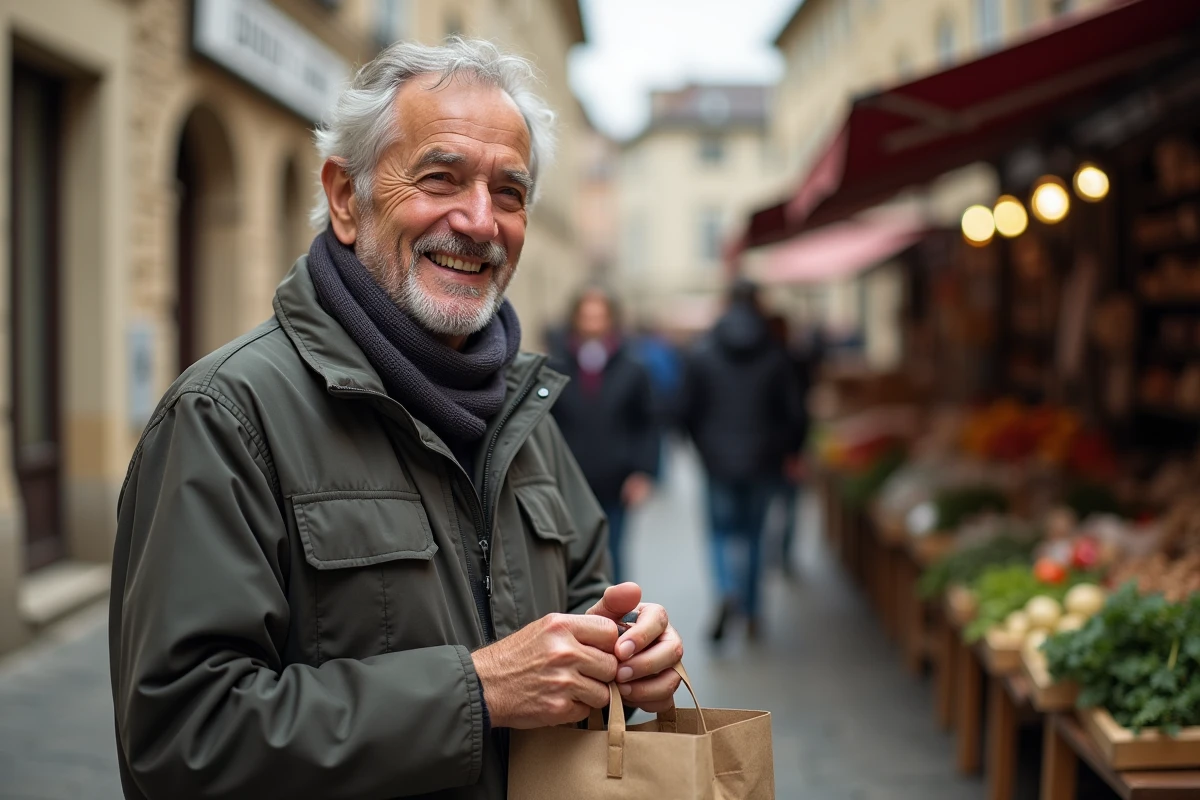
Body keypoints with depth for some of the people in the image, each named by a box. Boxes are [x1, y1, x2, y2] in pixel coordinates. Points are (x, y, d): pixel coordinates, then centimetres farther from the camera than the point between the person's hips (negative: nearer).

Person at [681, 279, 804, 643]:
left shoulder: (701, 353, -5)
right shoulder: (775, 355, -5)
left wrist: (704, 446, 15)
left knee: (722, 531, 9)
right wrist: (786, 450, 13)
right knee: (753, 532, 13)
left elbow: (689, 409, -1)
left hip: (719, 460, -1)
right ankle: (751, 612, 18)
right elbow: (790, 411, -3)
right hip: (762, 461, 1)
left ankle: (727, 593, -17)